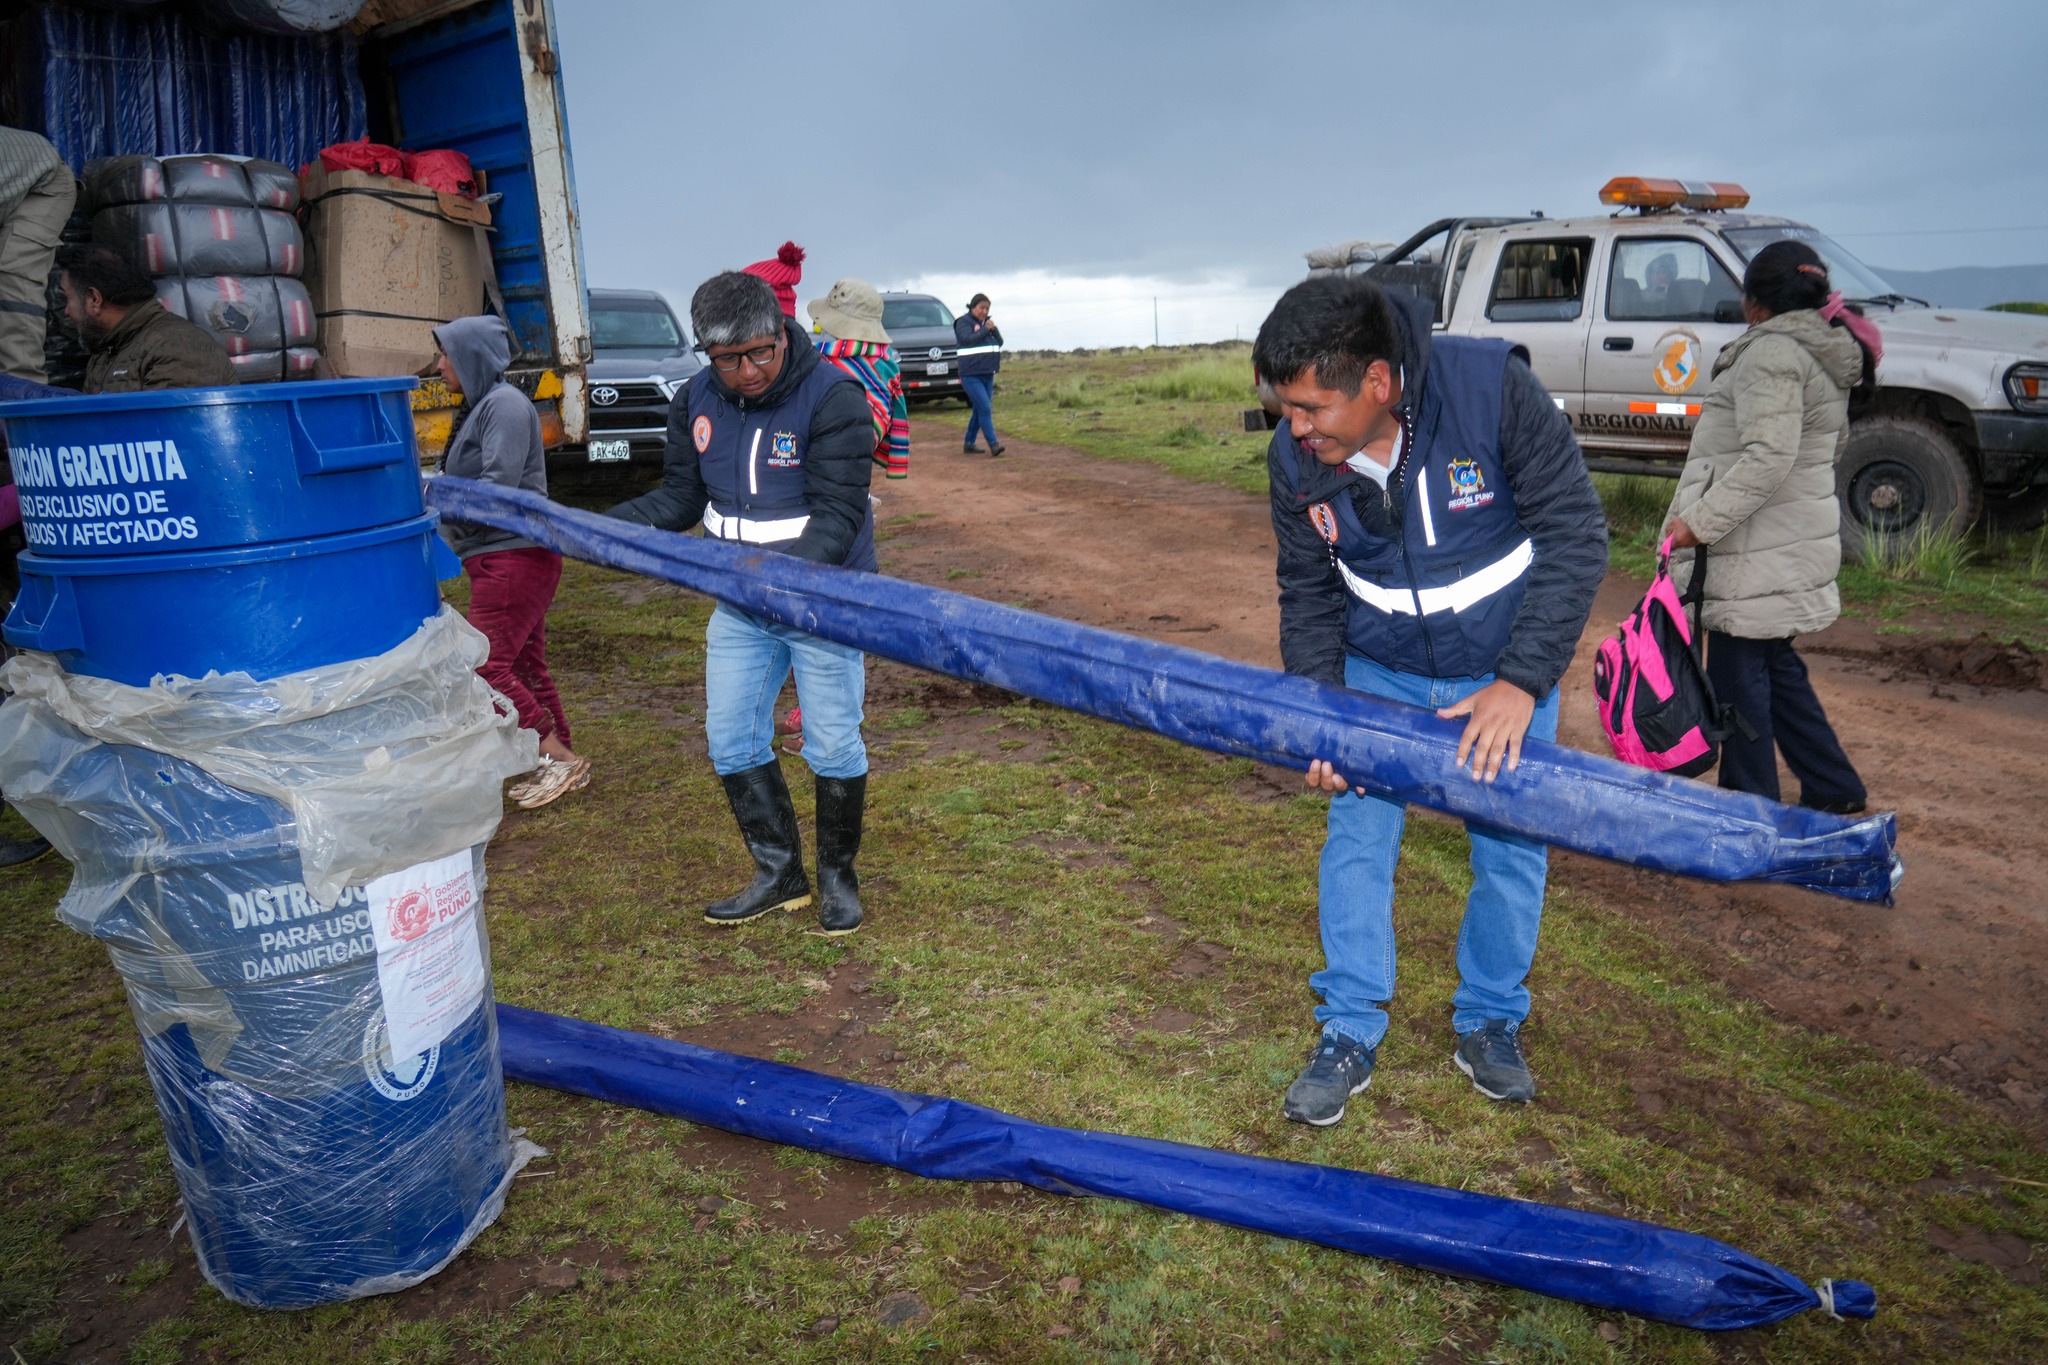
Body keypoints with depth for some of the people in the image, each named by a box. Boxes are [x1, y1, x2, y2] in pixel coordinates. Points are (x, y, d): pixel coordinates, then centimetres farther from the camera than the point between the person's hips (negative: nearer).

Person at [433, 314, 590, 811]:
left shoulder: (505, 405, -13)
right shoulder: (478, 407, 17)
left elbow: (498, 487, -21)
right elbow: (467, 485, 16)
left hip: (514, 556, -10)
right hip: (499, 558, 10)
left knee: (484, 665, -10)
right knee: (525, 666, 12)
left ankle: (559, 759, -4)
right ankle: (562, 766, 19)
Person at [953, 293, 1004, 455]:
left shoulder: (985, 322, 16)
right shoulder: (963, 322, -5)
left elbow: (1000, 342, 12)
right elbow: (968, 339, -21)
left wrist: (994, 330, -5)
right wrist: (985, 330, -14)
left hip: (988, 374, 8)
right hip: (971, 375, -8)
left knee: (979, 410, 8)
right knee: (985, 408, -15)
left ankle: (968, 444, 16)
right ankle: (993, 445, -17)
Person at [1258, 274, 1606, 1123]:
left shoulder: (1492, 386, -27)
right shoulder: (1295, 458, -17)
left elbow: (1574, 535, -22)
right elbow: (1308, 594, -5)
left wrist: (1521, 680, -27)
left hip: (1508, 669, -2)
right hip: (1379, 672, 2)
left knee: (1510, 846, 8)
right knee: (1356, 839, 2)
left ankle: (1490, 1022, 30)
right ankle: (1350, 1034, 18)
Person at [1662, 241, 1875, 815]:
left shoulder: (1773, 352, -16)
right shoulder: (1825, 355, 16)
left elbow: (1768, 458, -25)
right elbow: (1834, 443, 25)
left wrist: (1698, 520, -24)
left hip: (1760, 554, -10)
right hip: (1793, 541, 10)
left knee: (1738, 675, -2)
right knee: (1775, 666, 19)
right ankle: (1834, 789, 29)